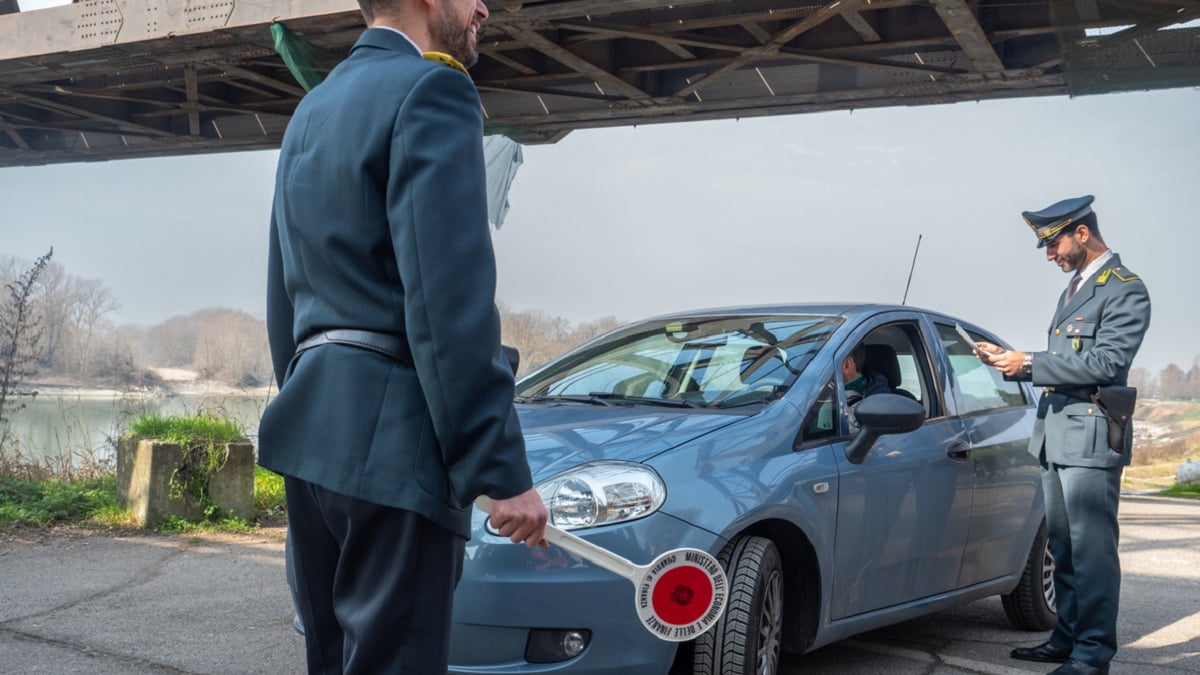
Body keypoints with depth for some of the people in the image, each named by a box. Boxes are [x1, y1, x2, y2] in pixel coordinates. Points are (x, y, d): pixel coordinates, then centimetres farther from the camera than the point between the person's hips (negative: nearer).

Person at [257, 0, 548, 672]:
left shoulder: (310, 113, 20)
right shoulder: (432, 90, -8)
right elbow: (452, 301, -18)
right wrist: (502, 472, -18)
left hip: (314, 426, 9)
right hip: (393, 439, -9)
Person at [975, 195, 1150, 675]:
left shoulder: (1124, 290, -9)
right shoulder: (1075, 287, 19)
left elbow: (1107, 362, -20)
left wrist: (1030, 363, -18)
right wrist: (1013, 361, 7)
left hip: (1089, 439, -9)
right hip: (1055, 437, 9)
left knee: (1091, 550, -5)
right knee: (1063, 547, 14)